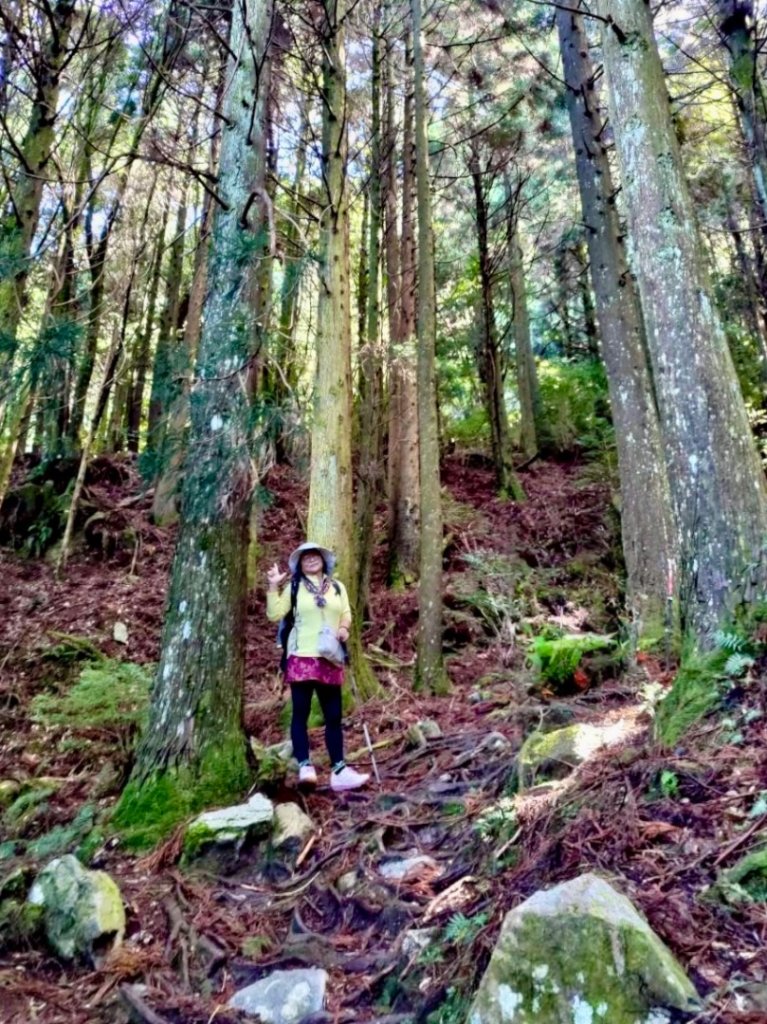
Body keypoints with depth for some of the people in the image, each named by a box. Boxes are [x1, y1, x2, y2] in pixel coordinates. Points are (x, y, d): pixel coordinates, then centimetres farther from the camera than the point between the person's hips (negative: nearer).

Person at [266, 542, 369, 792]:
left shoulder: (337, 587, 15)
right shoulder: (294, 587, 6)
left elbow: (346, 614, 17)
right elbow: (274, 614, -1)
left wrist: (344, 628, -3)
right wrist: (273, 586, -10)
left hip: (330, 659, 3)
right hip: (301, 657, -3)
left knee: (333, 715, 5)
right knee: (301, 712, -3)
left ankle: (338, 771, 8)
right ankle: (305, 767, -1)